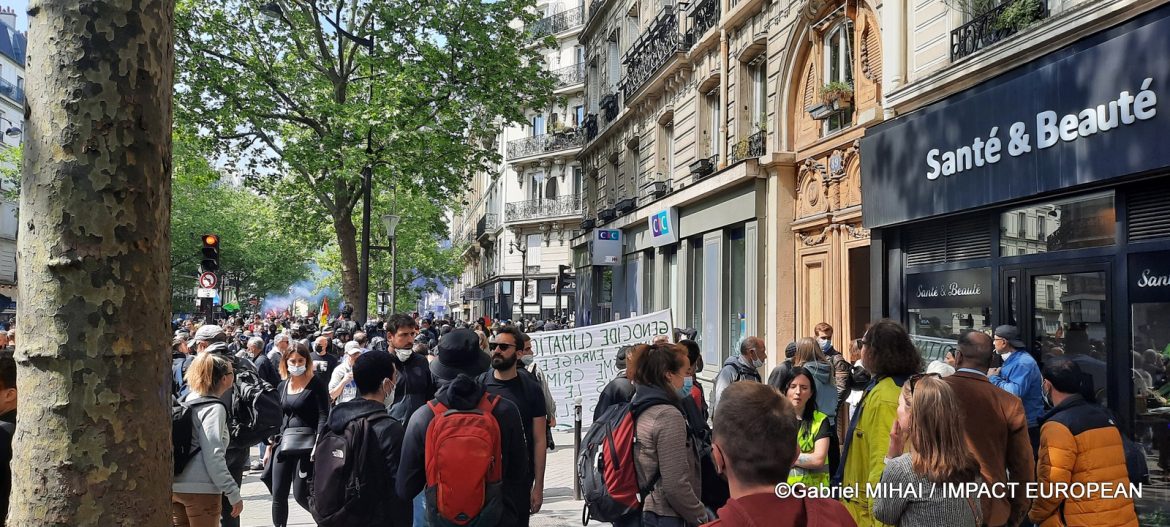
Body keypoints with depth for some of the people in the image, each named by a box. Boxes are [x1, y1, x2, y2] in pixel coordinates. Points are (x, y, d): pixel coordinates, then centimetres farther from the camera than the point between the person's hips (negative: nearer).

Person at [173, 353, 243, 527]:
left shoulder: (186, 401, 11)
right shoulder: (214, 408, -12)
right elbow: (214, 457, -18)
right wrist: (234, 494, -16)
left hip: (175, 487, 7)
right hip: (201, 488, -7)